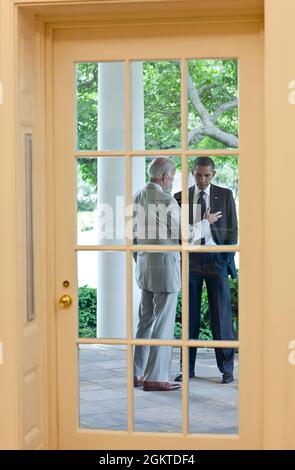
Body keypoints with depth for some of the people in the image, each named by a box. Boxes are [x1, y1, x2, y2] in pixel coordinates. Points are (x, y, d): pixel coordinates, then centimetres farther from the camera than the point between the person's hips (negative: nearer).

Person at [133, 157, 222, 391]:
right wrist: (206, 222, 3)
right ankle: (155, 378, 1)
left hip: (145, 267, 8)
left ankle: (138, 373, 19)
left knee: (146, 321, 15)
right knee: (163, 324, -2)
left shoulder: (137, 198, 7)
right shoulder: (167, 202, -18)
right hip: (165, 268, -8)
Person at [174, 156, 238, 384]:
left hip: (216, 259, -1)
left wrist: (228, 258, -4)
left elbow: (232, 229, 5)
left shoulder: (225, 195, 5)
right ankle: (188, 367, 11)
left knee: (221, 314, -1)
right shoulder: (180, 198, 7)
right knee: (190, 315, 4)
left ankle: (227, 368, 6)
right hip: (191, 260, 1)